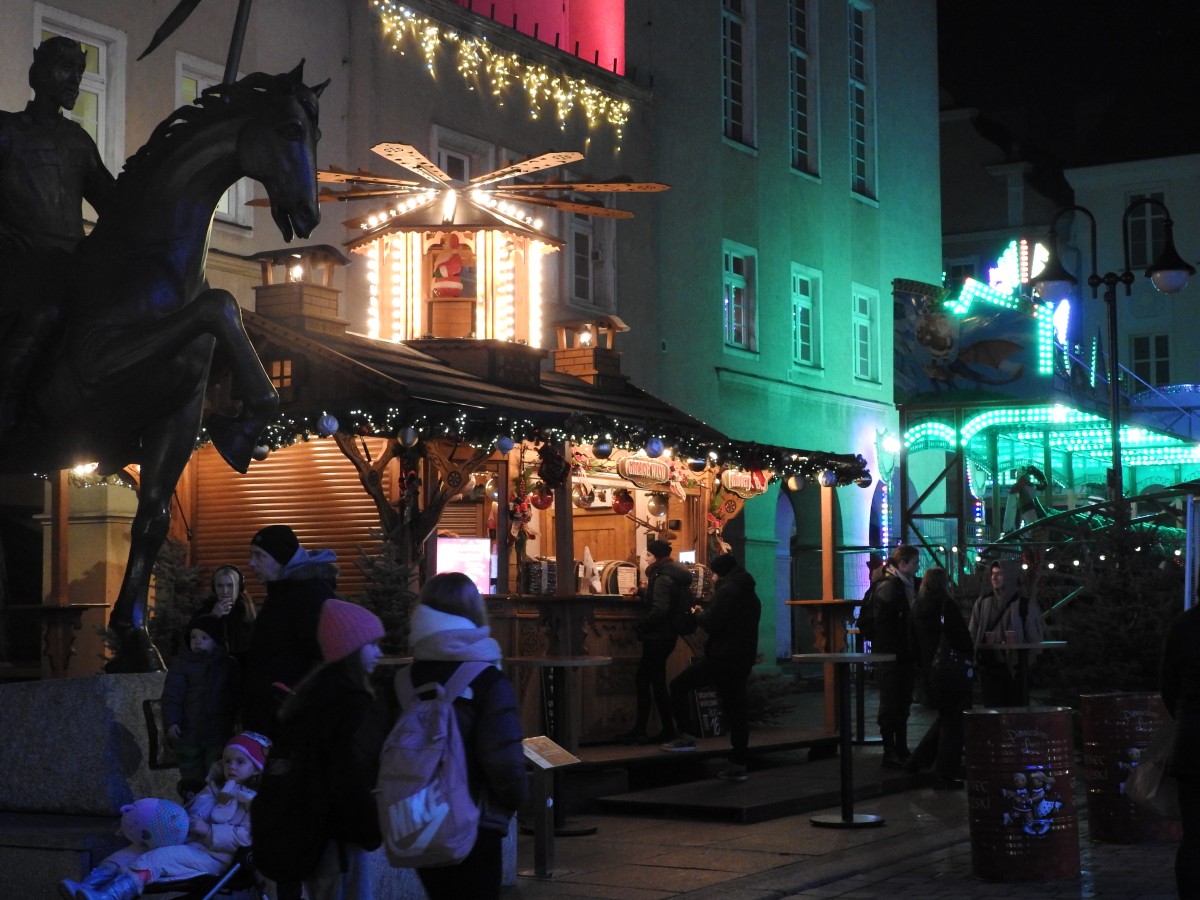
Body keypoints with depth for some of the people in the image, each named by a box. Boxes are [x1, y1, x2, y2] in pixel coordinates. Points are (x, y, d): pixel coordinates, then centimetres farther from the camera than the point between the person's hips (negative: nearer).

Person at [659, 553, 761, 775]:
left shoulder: (727, 590, -11)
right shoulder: (750, 593, 19)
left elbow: (712, 624, -18)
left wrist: (699, 614, 2)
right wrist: (706, 614, 19)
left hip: (722, 657, -9)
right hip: (742, 659, 9)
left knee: (679, 685, 3)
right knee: (736, 709, 8)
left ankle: (685, 736, -2)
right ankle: (740, 764, 5)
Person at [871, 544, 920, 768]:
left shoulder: (910, 585, 11)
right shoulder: (888, 587, -15)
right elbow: (882, 623, -18)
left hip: (904, 655, 9)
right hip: (890, 655, -9)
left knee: (903, 703, 14)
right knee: (890, 705, -2)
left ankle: (901, 750, 22)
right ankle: (890, 753, 3)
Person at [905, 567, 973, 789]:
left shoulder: (917, 608, 7)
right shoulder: (947, 605, -13)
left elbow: (913, 643, 12)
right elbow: (963, 638, -11)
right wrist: (969, 658, 3)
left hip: (928, 670, 7)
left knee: (945, 716, 21)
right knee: (953, 720, 1)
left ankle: (917, 761, 19)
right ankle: (945, 775, 1)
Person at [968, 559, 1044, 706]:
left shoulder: (1026, 604, -2)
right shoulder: (983, 602, 8)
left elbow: (1036, 638, -1)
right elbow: (972, 634, 8)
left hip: (1016, 668, -3)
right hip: (990, 668, 3)